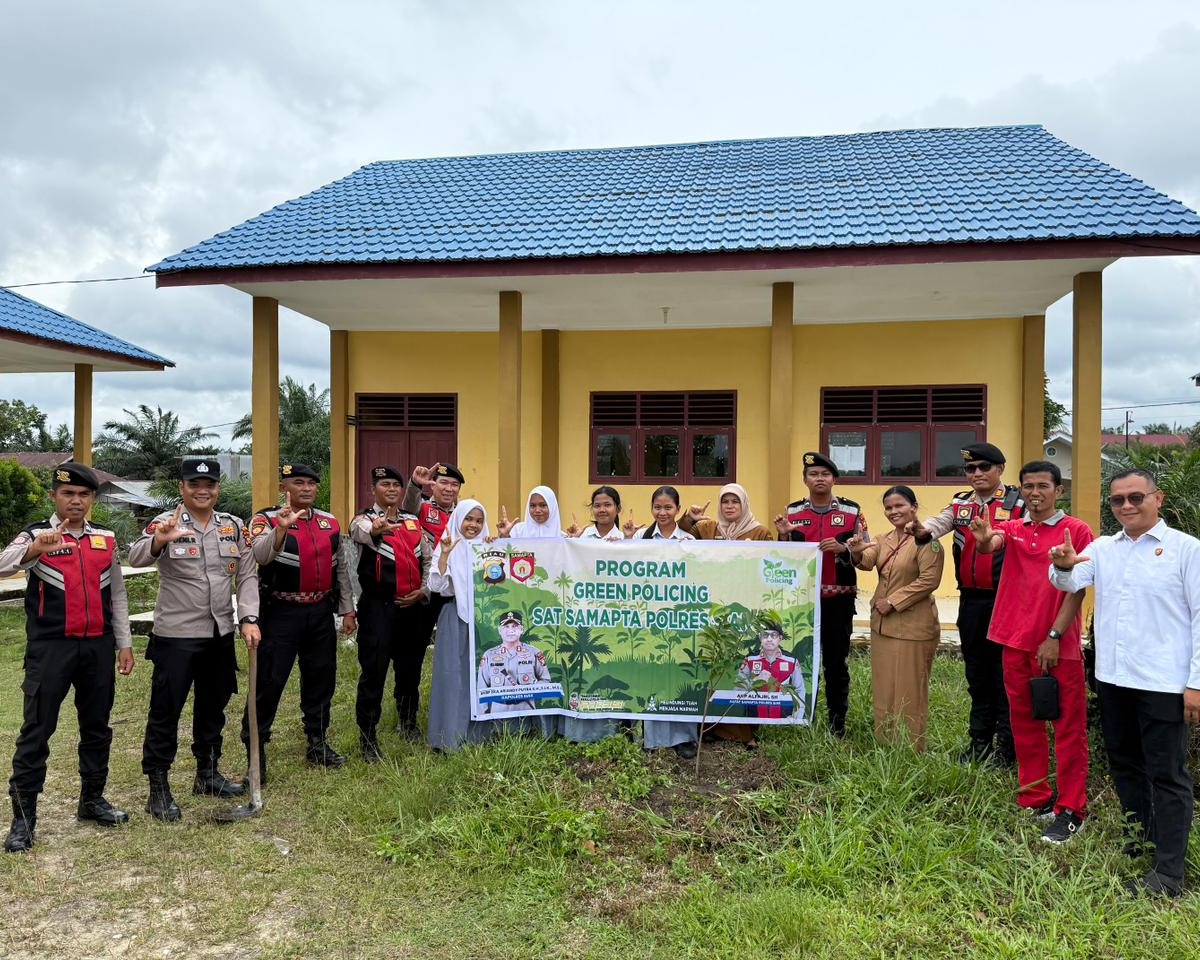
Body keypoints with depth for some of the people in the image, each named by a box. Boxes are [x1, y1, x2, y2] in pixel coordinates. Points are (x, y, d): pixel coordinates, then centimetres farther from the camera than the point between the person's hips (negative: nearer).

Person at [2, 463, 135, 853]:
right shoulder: (36, 535, -3)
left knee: (97, 726, 13)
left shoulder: (106, 540, 8)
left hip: (98, 646, 4)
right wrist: (35, 548, -45)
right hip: (50, 647, -4)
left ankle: (92, 800, 28)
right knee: (37, 730, 0)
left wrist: (124, 643, 9)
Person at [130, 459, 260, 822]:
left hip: (221, 634, 5)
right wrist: (159, 540, -48)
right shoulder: (165, 523, -9)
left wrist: (249, 619, -6)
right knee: (165, 711, 3)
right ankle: (158, 788, 15)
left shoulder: (234, 526, 4)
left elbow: (247, 576, 4)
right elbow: (135, 558, -26)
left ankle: (207, 774, 33)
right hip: (175, 636, -5)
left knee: (213, 706, 17)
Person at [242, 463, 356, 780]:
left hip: (321, 612, 5)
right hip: (281, 613, -5)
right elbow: (261, 555, -27)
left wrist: (347, 610, 12)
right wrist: (282, 527, -43)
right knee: (269, 681, -3)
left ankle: (317, 744, 29)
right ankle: (254, 748, 12)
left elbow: (340, 569, 14)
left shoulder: (330, 523, 9)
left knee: (321, 679, 13)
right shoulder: (267, 520, -7)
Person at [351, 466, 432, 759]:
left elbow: (428, 559, 12)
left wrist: (423, 591, -3)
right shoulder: (365, 519, -3)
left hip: (414, 607, 5)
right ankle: (368, 737, 6)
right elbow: (360, 532, -30)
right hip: (378, 607, -4)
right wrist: (375, 530, -54)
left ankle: (408, 721, 36)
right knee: (374, 672, -5)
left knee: (411, 668, 16)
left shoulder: (413, 521, 11)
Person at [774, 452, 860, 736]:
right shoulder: (792, 512, 4)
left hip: (838, 600, -1)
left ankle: (837, 724, 19)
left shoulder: (852, 511, 1)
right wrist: (784, 535, -13)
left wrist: (842, 548, -18)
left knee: (836, 662, 7)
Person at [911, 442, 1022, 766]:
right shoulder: (960, 503, 10)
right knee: (976, 671, 14)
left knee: (1005, 672, 1)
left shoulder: (1018, 503, -3)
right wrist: (923, 531, -32)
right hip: (971, 601, 5)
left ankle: (1007, 744, 13)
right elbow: (941, 522, -10)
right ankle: (979, 738, 26)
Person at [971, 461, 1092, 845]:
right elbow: (988, 546, -14)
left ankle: (1070, 810, 9)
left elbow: (1076, 588, -6)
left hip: (1060, 645, -4)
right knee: (1024, 722, 13)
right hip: (1017, 641, 4)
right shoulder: (1012, 529, 8)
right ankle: (1036, 799, 25)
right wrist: (984, 539, -38)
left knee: (1069, 726, 1)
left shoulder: (1076, 530, -3)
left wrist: (1054, 636, -11)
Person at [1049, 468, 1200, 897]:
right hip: (1112, 677, 5)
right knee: (1124, 765, 19)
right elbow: (1070, 583, -2)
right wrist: (1062, 567, -27)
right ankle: (1139, 840, 37)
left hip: (1163, 683, -5)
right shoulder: (1102, 548, 7)